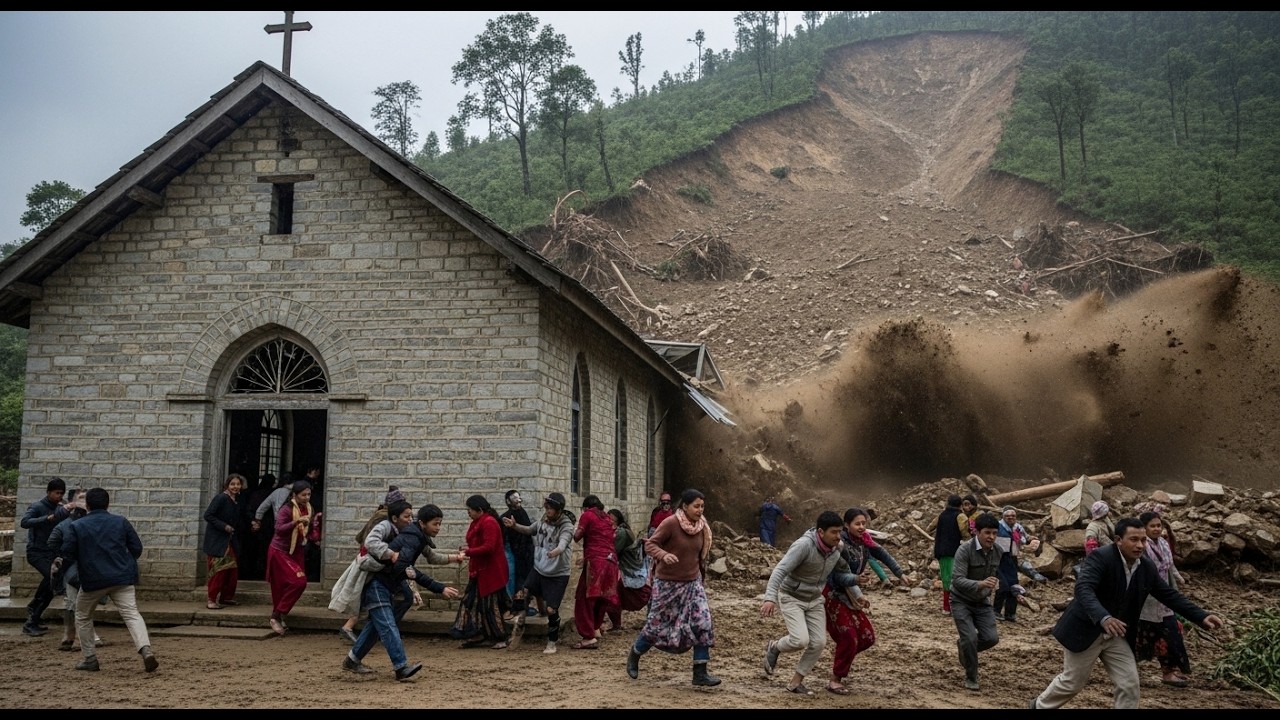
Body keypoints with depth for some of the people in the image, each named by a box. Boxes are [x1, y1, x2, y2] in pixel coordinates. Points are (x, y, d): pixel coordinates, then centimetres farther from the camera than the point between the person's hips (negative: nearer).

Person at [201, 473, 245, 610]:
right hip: (217, 540, -8)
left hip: (231, 540, 8)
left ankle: (226, 597, 21)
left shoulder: (238, 500, 9)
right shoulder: (221, 498, -15)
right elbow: (208, 515, -17)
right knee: (219, 570, -9)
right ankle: (210, 599, -1)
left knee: (233, 570, 9)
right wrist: (224, 526, -20)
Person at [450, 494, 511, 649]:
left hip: (491, 572, -10)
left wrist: (468, 552, -20)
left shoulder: (489, 523, -18)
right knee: (474, 603, 11)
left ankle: (503, 637, 8)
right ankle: (477, 636, 17)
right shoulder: (478, 523, 13)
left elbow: (488, 547, -25)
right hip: (481, 571, 10)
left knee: (491, 605, -3)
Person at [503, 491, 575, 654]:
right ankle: (519, 627, 14)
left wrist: (556, 551, -61)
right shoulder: (543, 520, -1)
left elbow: (563, 543, -38)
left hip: (558, 574, -5)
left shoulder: (566, 526, -19)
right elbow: (529, 530, 18)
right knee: (520, 595, -9)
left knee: (551, 609, -3)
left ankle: (552, 642, 17)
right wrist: (515, 526, 0)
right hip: (539, 569, 5)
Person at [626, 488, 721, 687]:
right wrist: (664, 555, -37)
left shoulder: (702, 527, -1)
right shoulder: (670, 523, -18)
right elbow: (650, 545, -18)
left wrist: (700, 574, 16)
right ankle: (634, 655, 36)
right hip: (668, 583, -5)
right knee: (656, 624, 7)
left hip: (692, 583, 5)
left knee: (703, 624, -9)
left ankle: (700, 673, -2)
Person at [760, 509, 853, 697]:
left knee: (818, 643, -2)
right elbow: (780, 571, -37)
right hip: (791, 598, -6)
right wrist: (770, 598, -49)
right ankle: (774, 647, 12)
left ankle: (795, 683, 15)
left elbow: (844, 569, 12)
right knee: (800, 640, -21)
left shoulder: (836, 548, -10)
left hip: (814, 600, 6)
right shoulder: (804, 545, -31)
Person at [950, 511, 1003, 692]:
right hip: (961, 601, -5)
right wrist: (980, 583, -47)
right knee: (971, 638, -14)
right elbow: (957, 580, -32)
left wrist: (994, 584, -5)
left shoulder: (997, 552, -5)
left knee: (991, 638, -6)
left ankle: (963, 645, 26)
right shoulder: (965, 549, -24)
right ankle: (971, 678, 9)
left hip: (982, 602, 5)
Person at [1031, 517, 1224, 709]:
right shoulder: (1099, 557, -24)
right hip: (1086, 630, -6)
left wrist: (1202, 617, -4)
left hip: (1117, 635, 6)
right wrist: (1103, 618, -53)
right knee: (1072, 682, 6)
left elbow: (1170, 595, 7)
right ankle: (1040, 705, 33)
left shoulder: (1147, 567, -2)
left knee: (1130, 686, 1)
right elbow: (1083, 589, -37)